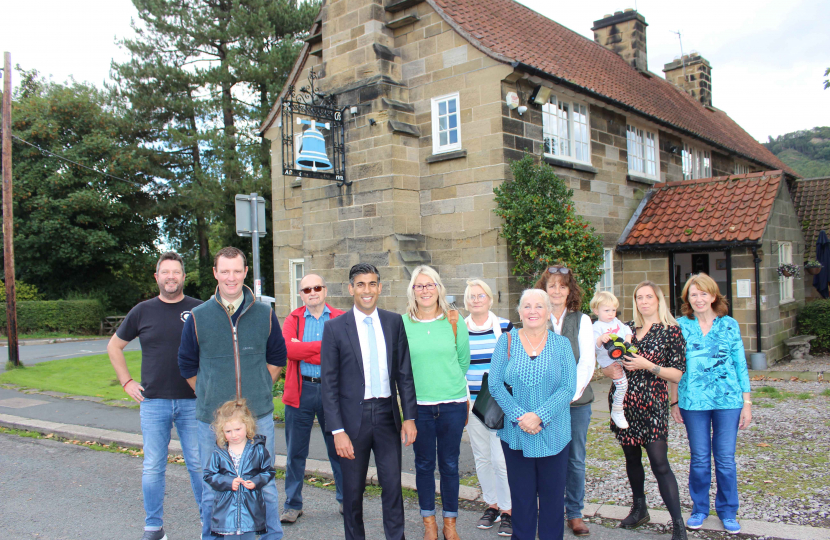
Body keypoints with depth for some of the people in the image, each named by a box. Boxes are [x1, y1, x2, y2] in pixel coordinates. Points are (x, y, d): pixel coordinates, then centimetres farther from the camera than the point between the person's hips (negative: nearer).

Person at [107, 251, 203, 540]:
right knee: (153, 468, 8)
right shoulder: (143, 311, 4)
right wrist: (127, 382, 7)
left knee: (199, 464, 5)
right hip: (153, 402, 1)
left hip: (192, 401, -1)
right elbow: (114, 346, 15)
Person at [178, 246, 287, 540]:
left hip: (258, 415, 1)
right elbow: (187, 365, 11)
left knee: (264, 485, 10)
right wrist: (210, 396, 7)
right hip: (212, 417, 0)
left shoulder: (265, 314, 3)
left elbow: (276, 358, 14)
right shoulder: (198, 317, 0)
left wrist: (259, 390, 9)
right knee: (212, 489, 9)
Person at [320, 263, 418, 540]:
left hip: (387, 413, 2)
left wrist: (409, 416, 2)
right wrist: (337, 430, -10)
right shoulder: (335, 327, -5)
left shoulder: (394, 322, 3)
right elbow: (329, 384, -5)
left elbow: (404, 373, 7)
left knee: (393, 485, 7)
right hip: (353, 417, -2)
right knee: (353, 490, 10)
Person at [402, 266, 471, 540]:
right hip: (419, 404, 0)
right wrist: (420, 382, 7)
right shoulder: (402, 323, -2)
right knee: (424, 464, 10)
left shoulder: (454, 321, 0)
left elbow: (464, 360, 10)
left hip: (452, 404, 0)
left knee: (450, 464, 9)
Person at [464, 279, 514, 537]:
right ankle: (491, 504, 28)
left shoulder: (505, 326, -2)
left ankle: (507, 510, 11)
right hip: (473, 402, 3)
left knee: (500, 458, -5)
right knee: (481, 457, 11)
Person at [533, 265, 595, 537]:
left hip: (577, 401, 1)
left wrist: (572, 391, -12)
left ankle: (575, 513, 23)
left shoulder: (581, 320, 5)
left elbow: (587, 361, -1)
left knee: (576, 459, 8)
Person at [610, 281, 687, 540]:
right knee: (631, 457, 13)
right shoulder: (627, 328, 10)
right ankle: (639, 509, 30)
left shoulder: (671, 331, -3)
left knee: (659, 463, -10)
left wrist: (648, 365, -16)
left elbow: (678, 374, -5)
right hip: (623, 400, 5)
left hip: (651, 404, -5)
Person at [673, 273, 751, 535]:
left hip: (728, 400, 0)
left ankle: (727, 511, 25)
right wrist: (674, 401, 4)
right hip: (693, 401, 0)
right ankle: (699, 508, 26)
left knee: (725, 459, 7)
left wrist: (747, 402, 3)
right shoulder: (681, 326, 2)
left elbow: (740, 364, 6)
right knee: (699, 459, 8)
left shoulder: (730, 325, 3)